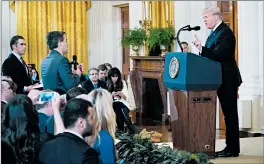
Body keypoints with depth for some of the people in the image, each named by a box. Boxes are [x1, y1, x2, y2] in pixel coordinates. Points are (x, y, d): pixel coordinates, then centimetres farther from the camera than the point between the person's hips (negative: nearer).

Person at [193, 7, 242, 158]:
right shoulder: (216, 31, 15)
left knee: (230, 114, -5)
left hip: (227, 79, -10)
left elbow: (219, 54, -27)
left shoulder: (225, 32, -16)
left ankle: (232, 149, 0)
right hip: (223, 79, 10)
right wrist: (201, 48, 4)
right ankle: (231, 147, 17)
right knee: (229, 114, 12)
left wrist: (201, 48, -33)